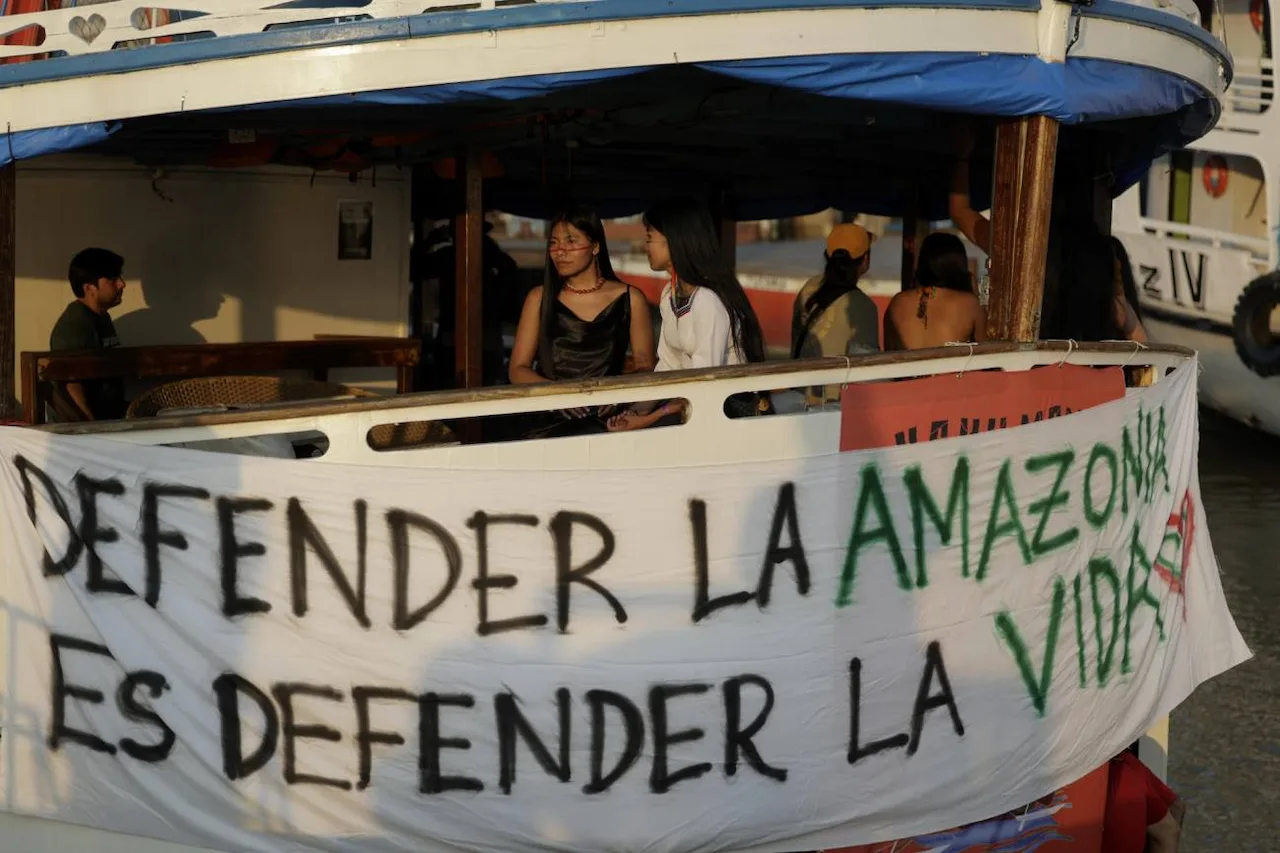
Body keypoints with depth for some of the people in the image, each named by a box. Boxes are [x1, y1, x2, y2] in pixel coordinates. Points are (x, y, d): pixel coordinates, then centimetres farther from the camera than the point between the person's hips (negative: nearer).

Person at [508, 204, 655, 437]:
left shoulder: (630, 300, 7)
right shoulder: (539, 298, 11)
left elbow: (645, 366, 10)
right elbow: (517, 370, 9)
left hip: (605, 421, -1)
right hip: (547, 421, 1)